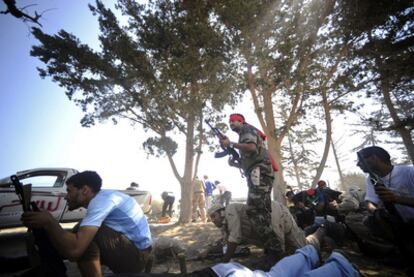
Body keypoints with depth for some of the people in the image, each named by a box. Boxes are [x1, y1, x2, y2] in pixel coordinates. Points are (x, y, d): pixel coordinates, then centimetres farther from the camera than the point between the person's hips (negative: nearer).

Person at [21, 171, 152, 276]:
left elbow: (74, 249, -28)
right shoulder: (102, 197, 9)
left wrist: (48, 222, -17)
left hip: (136, 253, -9)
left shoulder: (101, 199, -19)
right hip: (132, 252, 9)